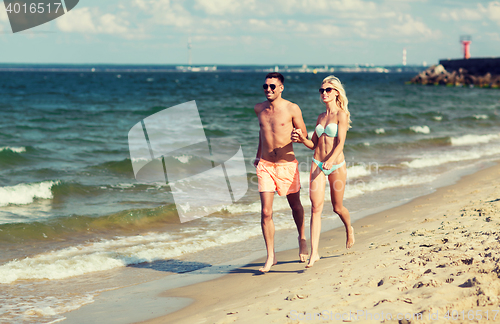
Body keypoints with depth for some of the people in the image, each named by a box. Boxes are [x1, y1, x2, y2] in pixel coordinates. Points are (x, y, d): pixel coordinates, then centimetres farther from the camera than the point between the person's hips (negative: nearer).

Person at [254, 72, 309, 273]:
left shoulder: (292, 109, -7)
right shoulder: (259, 109, 4)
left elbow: (304, 136, 0)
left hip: (287, 164, -2)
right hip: (265, 166, 2)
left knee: (295, 205, 16)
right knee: (265, 212, -7)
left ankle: (302, 239, 44)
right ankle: (270, 257, 0)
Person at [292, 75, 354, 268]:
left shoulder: (342, 115, -5)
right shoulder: (321, 117, 13)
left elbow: (340, 142, -15)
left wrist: (331, 160, -31)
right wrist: (302, 139, -3)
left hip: (336, 165, -4)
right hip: (317, 164, 4)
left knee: (337, 207, 11)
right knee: (316, 207, -8)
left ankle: (349, 229, 46)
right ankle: (314, 252, -12)